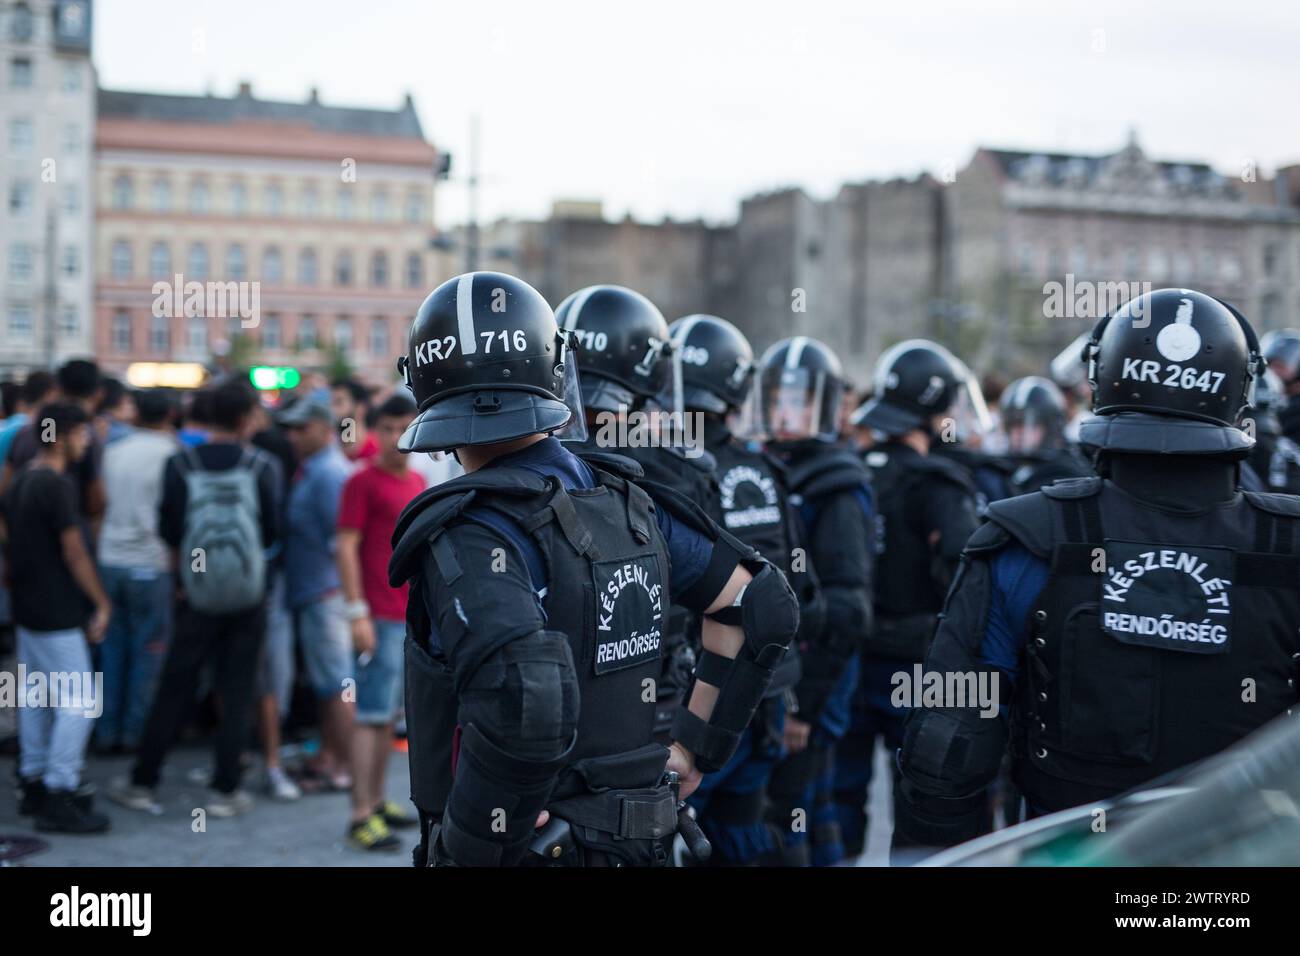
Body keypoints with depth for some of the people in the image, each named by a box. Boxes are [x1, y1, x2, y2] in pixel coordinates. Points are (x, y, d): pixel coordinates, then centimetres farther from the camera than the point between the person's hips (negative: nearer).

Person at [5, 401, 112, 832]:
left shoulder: (20, 483, 11)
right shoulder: (57, 485, -18)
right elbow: (74, 553, -17)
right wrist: (101, 603, -11)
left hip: (28, 609, 10)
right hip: (58, 614, -10)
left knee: (35, 697, 15)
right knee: (78, 702, -6)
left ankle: (33, 784, 23)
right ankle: (58, 799, -6)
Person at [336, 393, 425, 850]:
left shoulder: (417, 483, 13)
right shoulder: (363, 482, -9)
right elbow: (347, 548, -12)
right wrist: (357, 612, -17)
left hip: (413, 616, 7)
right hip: (379, 618, -7)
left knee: (390, 713, 14)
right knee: (372, 715, -5)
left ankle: (377, 801, 23)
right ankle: (361, 816, -2)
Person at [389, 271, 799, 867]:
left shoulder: (468, 534, -21)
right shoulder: (628, 504, 1)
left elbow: (527, 707, -36)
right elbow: (764, 605, 10)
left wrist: (467, 849, -21)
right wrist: (696, 744, 12)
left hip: (529, 847, -7)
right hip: (632, 845, 7)